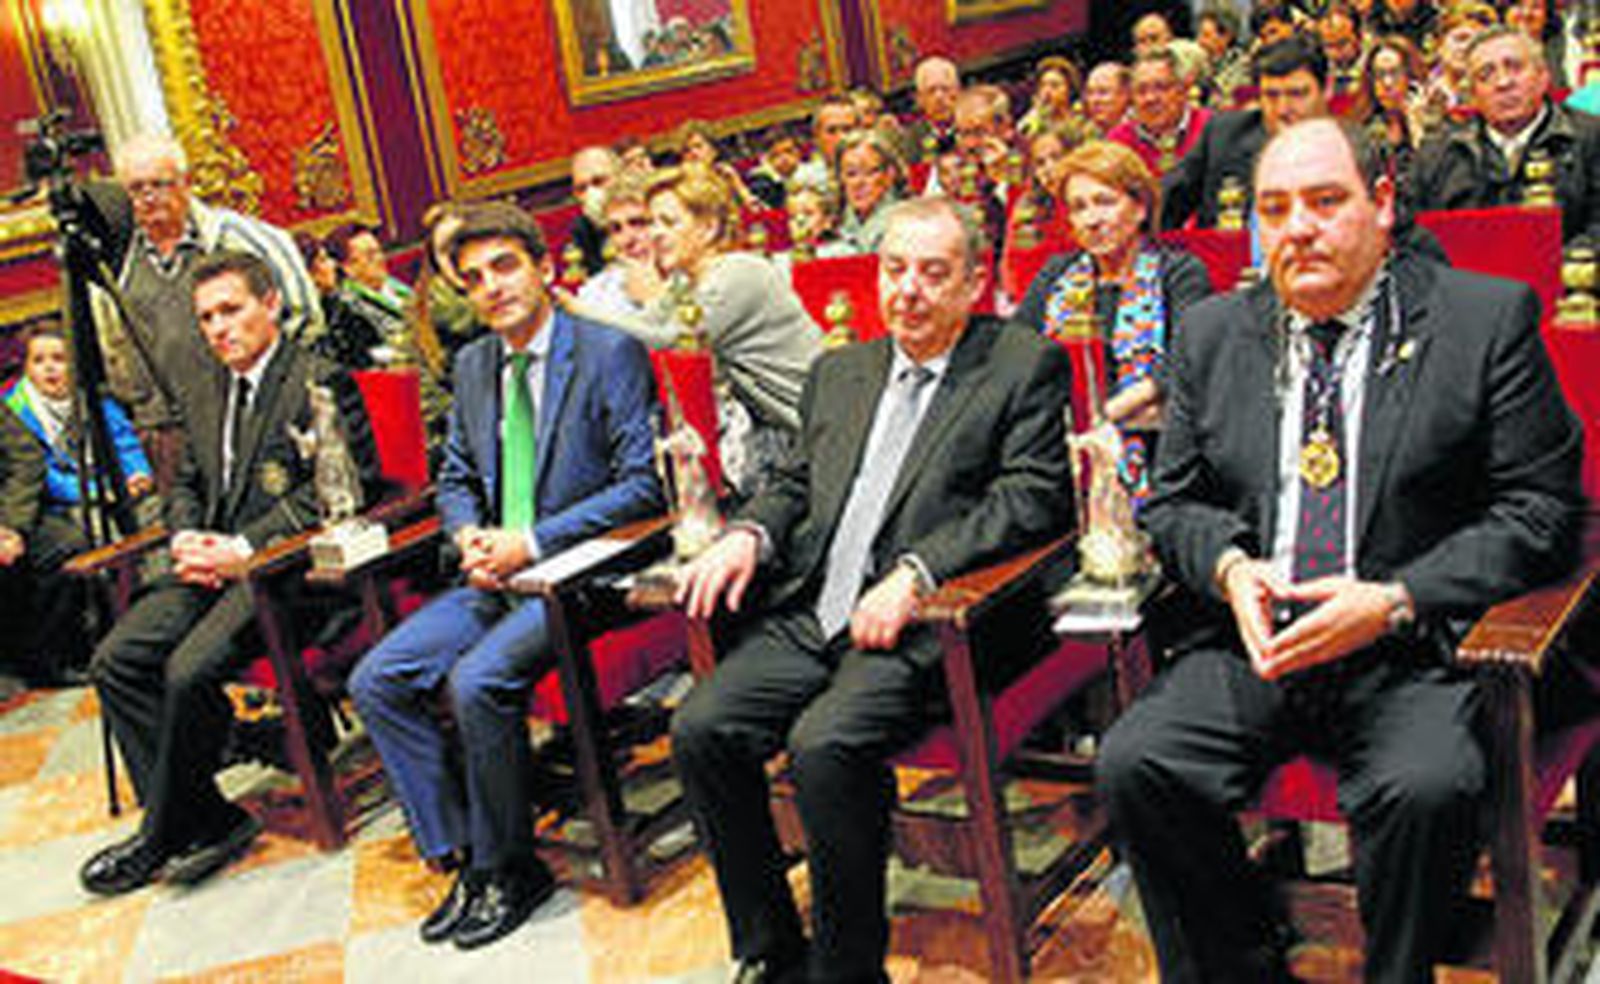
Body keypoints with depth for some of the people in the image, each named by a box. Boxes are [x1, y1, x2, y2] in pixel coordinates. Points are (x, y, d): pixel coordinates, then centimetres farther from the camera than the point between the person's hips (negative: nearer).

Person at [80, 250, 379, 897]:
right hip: (214, 561, 8)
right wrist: (186, 539, 1)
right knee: (115, 661, -10)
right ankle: (206, 820, -6)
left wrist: (244, 549, -18)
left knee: (189, 670, -26)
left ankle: (165, 833, -5)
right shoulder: (210, 389, 20)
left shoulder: (320, 382, -5)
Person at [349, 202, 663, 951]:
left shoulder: (610, 353, -8)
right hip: (496, 575, 7)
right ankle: (461, 855, 3)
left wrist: (534, 542, -18)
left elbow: (644, 483, -13)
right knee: (376, 681, -6)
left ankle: (509, 868, -6)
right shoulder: (472, 365, 13)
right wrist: (469, 535, -3)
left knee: (478, 680, -28)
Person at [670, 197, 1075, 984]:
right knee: (700, 728, -14)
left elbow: (1034, 498, -8)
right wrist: (750, 533, 0)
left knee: (826, 743, -30)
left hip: (918, 625, -6)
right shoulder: (839, 371, 22)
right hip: (810, 615, 6)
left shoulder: (1025, 365, 4)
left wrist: (916, 571, -20)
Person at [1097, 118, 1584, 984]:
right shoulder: (1210, 335, 12)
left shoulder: (1489, 318, 1)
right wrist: (1230, 566, -8)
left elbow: (1541, 511, -2)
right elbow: (1173, 502, 15)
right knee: (1132, 765, -20)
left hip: (1413, 651, -3)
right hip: (1255, 645, 3)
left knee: (1426, 787, -32)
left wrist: (1393, 602, -15)